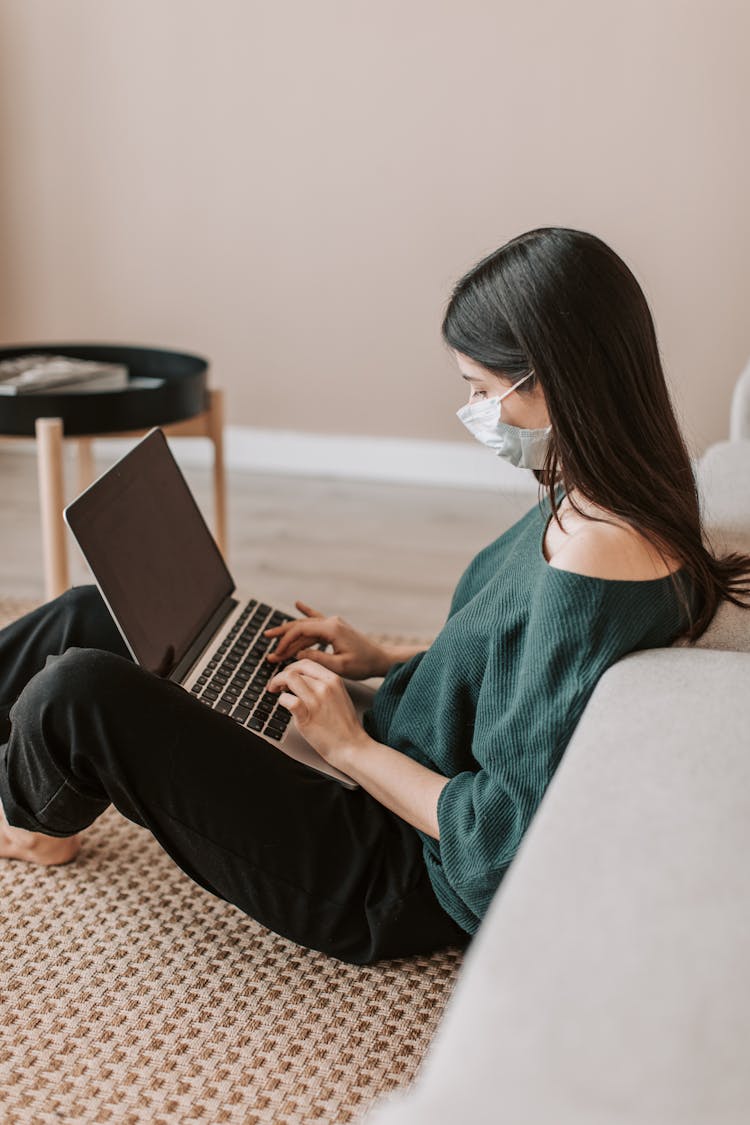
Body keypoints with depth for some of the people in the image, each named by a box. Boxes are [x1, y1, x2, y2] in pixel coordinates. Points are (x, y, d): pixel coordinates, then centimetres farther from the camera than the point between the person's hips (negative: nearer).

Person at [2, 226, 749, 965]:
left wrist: (350, 745, -16)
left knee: (77, 693, -15)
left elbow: (512, 841, -27)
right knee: (89, 617, 7)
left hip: (399, 883, -9)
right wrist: (386, 661, 5)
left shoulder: (594, 560, -31)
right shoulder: (609, 506, -1)